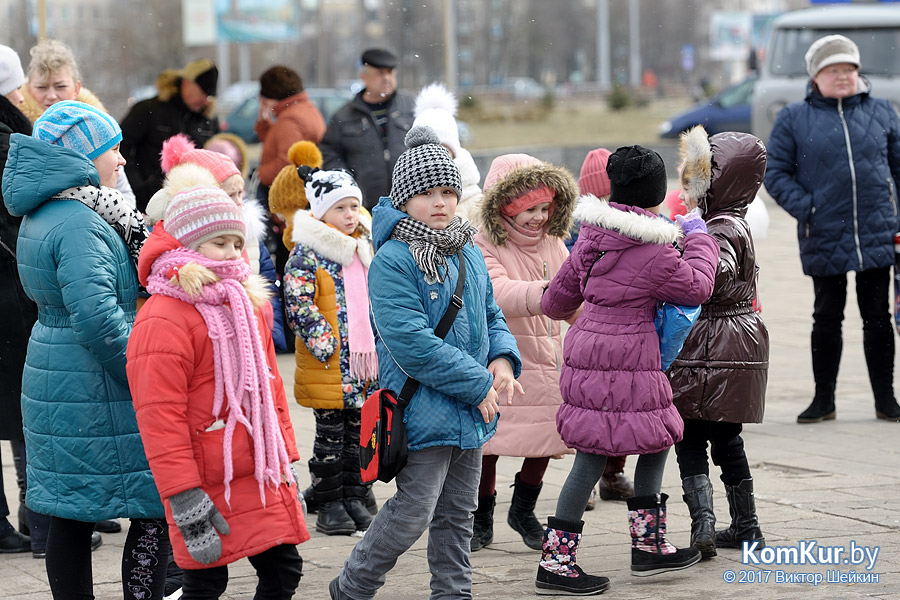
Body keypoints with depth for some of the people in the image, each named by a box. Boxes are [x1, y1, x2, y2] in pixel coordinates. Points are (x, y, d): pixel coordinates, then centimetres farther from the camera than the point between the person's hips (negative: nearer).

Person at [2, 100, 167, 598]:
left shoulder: (41, 215, 12)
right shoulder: (79, 225, -19)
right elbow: (97, 315, -27)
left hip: (55, 380, 10)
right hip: (94, 389, -9)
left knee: (71, 518, 11)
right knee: (156, 508, -2)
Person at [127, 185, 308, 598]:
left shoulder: (246, 305, 14)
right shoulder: (162, 320, -15)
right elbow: (159, 416, -18)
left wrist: (285, 462, 20)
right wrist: (185, 500, -20)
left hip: (261, 478, 8)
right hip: (209, 484, -8)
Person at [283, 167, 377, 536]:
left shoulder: (366, 248, 12)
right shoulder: (307, 254, -10)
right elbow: (299, 305, -16)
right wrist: (325, 344, -20)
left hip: (367, 362, 6)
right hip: (328, 366, -6)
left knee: (360, 432, 11)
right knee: (331, 435, 1)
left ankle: (354, 498, 20)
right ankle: (329, 505, 8)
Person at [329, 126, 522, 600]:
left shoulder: (468, 254, 9)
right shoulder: (392, 262, -17)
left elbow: (491, 315, 20)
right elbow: (411, 343, -24)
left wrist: (503, 359, -3)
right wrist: (478, 385, -19)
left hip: (471, 413, 8)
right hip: (423, 412, -8)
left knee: (457, 515, 15)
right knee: (413, 512, -3)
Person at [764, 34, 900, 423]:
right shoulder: (794, 120, 3)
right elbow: (776, 173, 3)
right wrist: (805, 209, -9)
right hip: (824, 240, -1)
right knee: (827, 317, 7)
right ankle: (823, 400, 17)